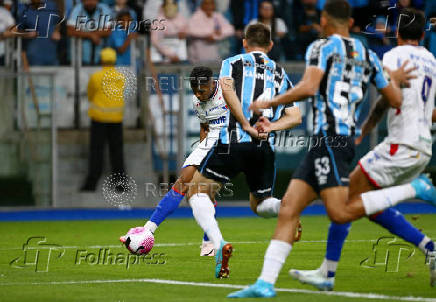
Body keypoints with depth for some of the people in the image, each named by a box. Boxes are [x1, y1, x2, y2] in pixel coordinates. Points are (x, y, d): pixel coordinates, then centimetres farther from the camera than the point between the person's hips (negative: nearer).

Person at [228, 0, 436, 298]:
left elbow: (308, 88, -17)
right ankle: (266, 282, -5)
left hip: (329, 137, -8)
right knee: (288, 209, 3)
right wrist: (395, 79, 43)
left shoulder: (322, 47, -2)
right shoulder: (368, 56, 18)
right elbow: (395, 100, 21)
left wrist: (271, 103, -5)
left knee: (340, 212, -14)